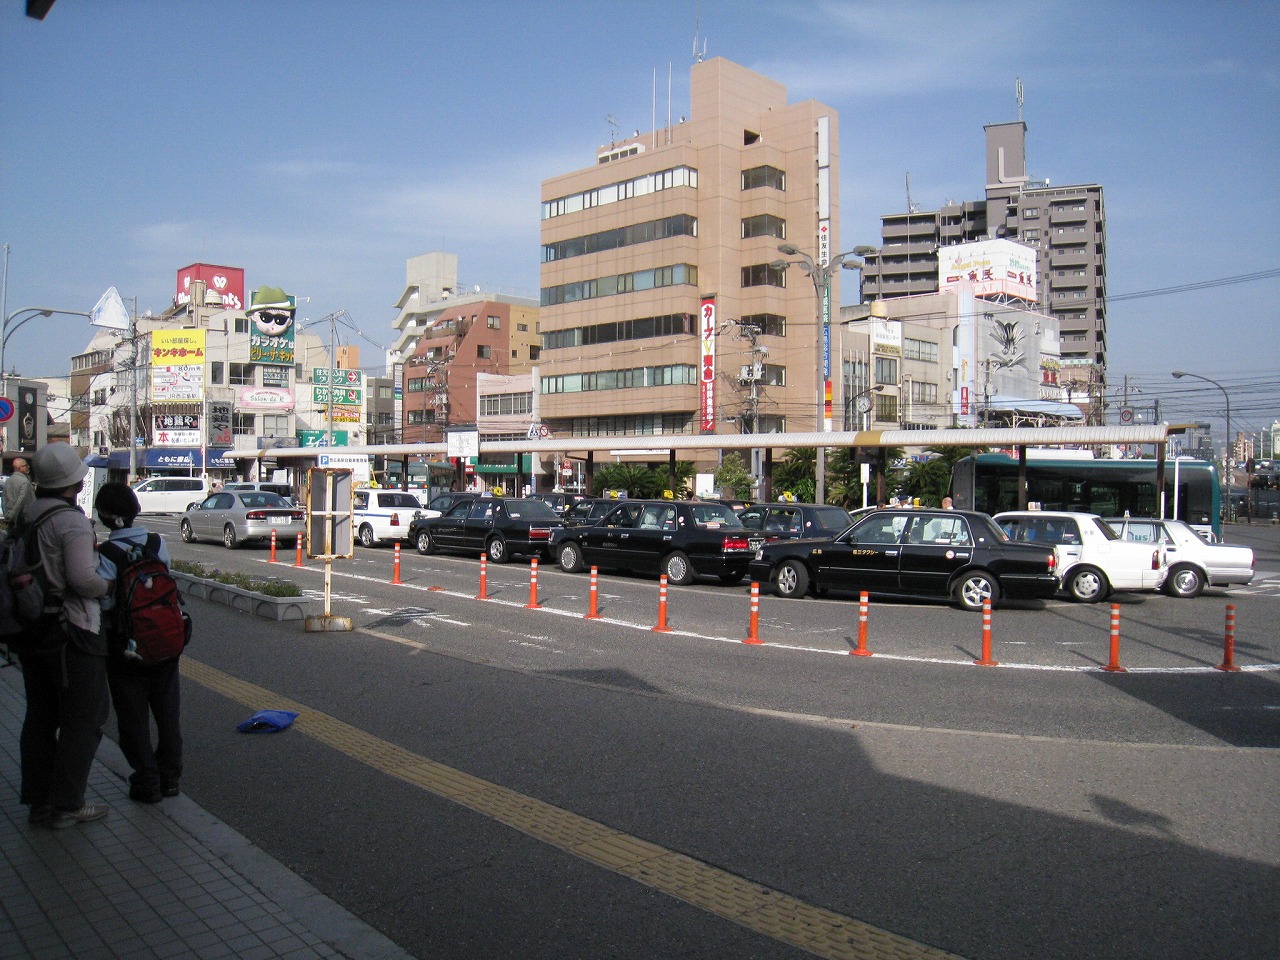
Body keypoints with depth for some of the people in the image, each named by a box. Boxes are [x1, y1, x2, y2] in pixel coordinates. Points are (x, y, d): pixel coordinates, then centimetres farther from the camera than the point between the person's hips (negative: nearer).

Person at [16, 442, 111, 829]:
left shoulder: (24, 517, 6)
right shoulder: (72, 521, -19)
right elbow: (82, 578, -25)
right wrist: (108, 584, -8)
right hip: (73, 633, -8)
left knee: (40, 717, 17)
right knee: (83, 720, 4)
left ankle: (38, 800, 25)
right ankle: (67, 805, 8)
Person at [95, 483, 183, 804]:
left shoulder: (105, 554, -18)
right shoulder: (158, 543, -6)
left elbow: (100, 600, -22)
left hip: (124, 645, -4)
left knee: (133, 716, 10)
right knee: (167, 710, 16)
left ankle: (148, 783, 14)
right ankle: (170, 776, 25)